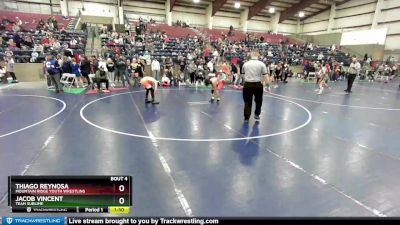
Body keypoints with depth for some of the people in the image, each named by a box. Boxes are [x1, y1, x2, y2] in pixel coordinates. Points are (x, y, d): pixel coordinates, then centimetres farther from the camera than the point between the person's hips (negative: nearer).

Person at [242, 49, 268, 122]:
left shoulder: (245, 64, 1)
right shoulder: (261, 64, -5)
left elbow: (244, 74, 9)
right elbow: (264, 76, -8)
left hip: (247, 84, 1)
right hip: (257, 84, -1)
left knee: (248, 101, 10)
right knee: (258, 101, 19)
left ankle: (246, 117, 13)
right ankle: (256, 115, 30)